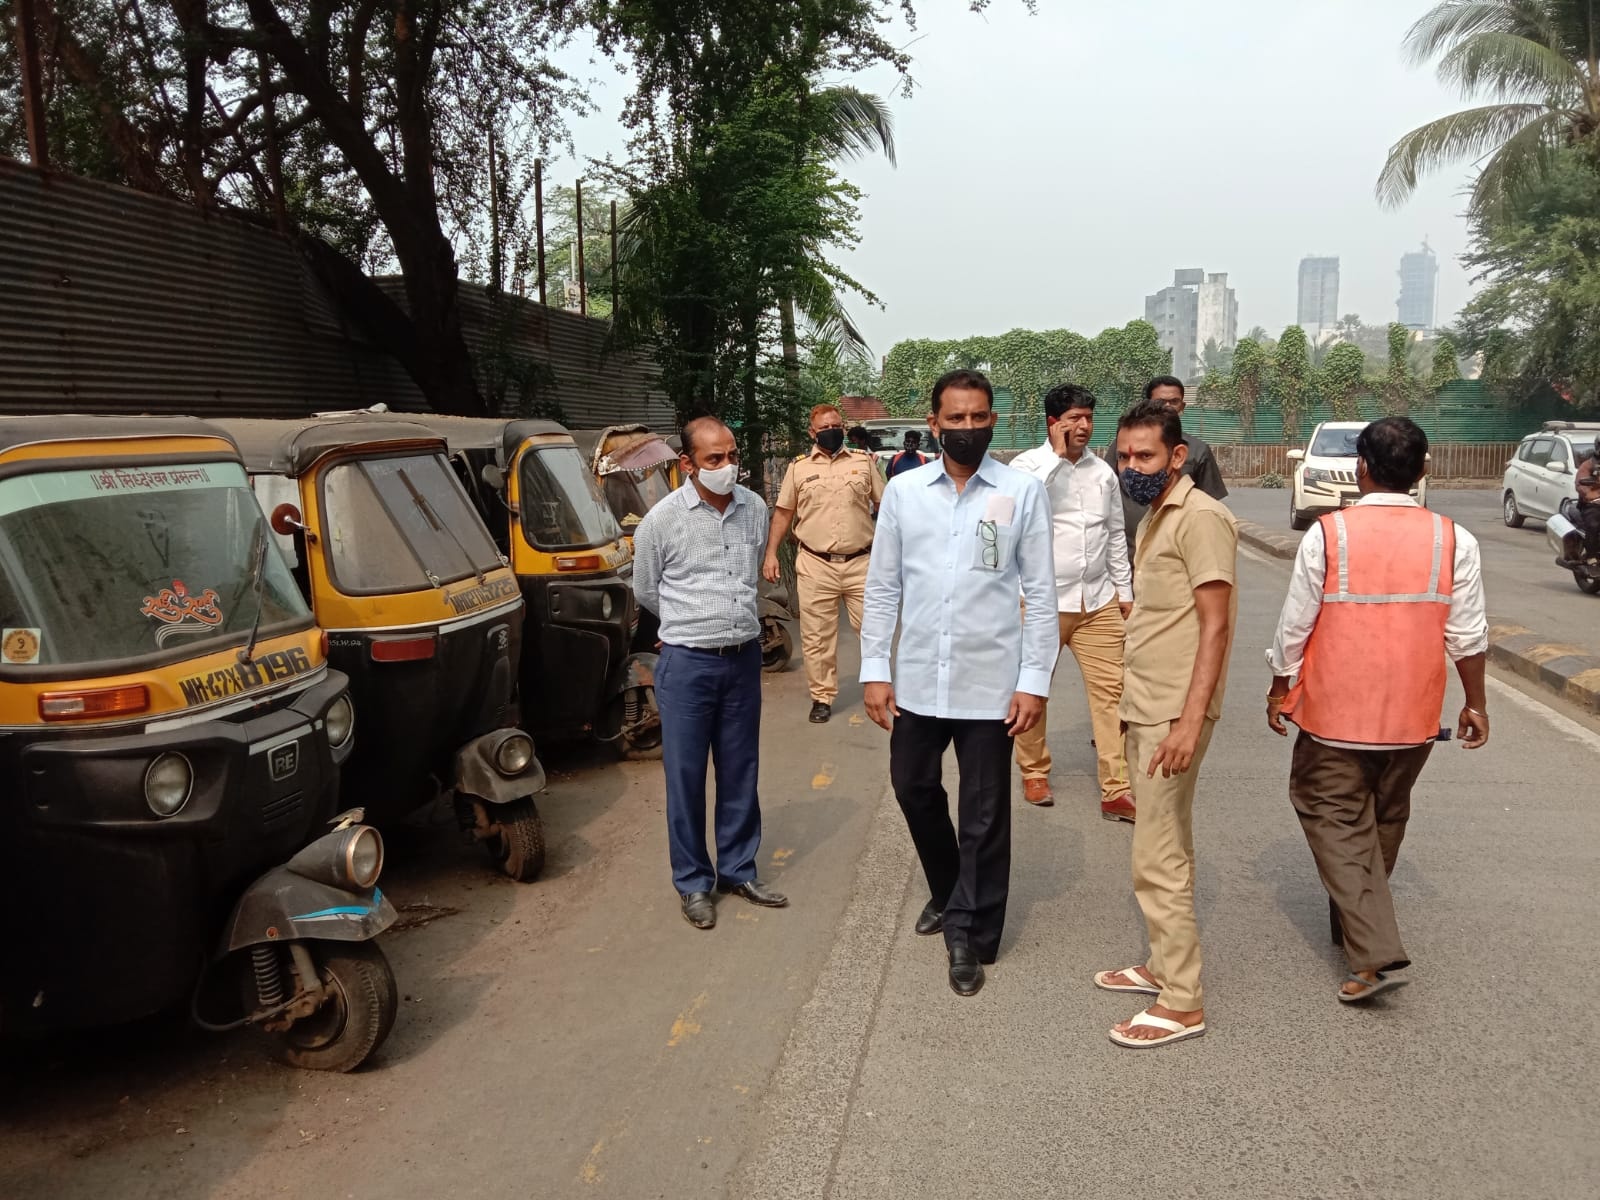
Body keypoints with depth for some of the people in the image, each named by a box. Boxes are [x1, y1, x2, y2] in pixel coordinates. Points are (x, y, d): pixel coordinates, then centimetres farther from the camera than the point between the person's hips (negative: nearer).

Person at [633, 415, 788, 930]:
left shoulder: (755, 509, 2)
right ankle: (693, 883, 18)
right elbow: (645, 589, 5)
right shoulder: (662, 520, -10)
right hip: (688, 663, -4)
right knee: (686, 776, 4)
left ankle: (738, 870, 28)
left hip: (744, 657, 4)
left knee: (741, 771, 13)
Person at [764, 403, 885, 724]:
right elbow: (783, 514, 9)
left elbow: (884, 505, 10)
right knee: (816, 637, 5)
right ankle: (822, 697, 16)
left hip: (861, 563, 0)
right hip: (815, 566, 0)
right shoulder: (799, 468, 5)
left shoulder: (864, 461, 6)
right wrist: (771, 554, 2)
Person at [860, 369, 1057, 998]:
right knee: (914, 788, 17)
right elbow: (882, 586, 6)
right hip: (917, 678, 3)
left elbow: (1040, 592, -2)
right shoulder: (903, 490, 2)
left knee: (984, 815, 6)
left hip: (990, 681, -3)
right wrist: (875, 670, 2)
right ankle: (948, 890, 43)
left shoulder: (1023, 491, -4)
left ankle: (969, 933, 23)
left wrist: (1035, 680, -7)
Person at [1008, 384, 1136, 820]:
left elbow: (1115, 534, 17)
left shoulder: (1103, 471, 10)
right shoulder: (1028, 464, -5)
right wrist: (1058, 454, -19)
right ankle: (1034, 772, 28)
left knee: (1111, 690, -1)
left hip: (1098, 600, 4)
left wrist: (1125, 589, 18)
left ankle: (1116, 790, 4)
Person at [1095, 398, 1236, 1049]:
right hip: (1145, 708, 10)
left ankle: (1182, 1003, 4)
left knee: (1157, 858, -6)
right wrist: (1136, 708, 18)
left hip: (1172, 714, -10)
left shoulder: (1200, 517, -15)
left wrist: (1189, 722, -24)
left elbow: (1215, 627, -19)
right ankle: (1164, 965, 30)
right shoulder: (1155, 516, 14)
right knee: (1167, 848, 18)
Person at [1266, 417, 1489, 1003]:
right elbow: (1467, 635, -1)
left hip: (1335, 711, -3)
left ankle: (1374, 951, -9)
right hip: (1412, 713, 4)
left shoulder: (1327, 534, -12)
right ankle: (1356, 922, 38)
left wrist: (1280, 689, 8)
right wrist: (1475, 703, 12)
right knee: (1384, 820, 20)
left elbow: (1294, 625, -7)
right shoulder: (1453, 540, -6)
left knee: (1335, 819, 4)